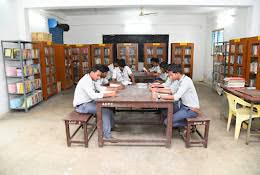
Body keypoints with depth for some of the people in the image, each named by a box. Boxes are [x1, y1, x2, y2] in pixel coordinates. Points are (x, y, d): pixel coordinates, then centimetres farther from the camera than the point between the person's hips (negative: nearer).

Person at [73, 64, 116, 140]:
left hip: (89, 102, 10)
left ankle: (111, 125, 23)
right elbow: (93, 96, -36)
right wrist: (109, 94, -35)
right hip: (82, 105, -9)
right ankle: (107, 134, -9)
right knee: (105, 111, -19)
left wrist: (111, 90, -7)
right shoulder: (85, 81, -25)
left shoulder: (91, 79, 5)